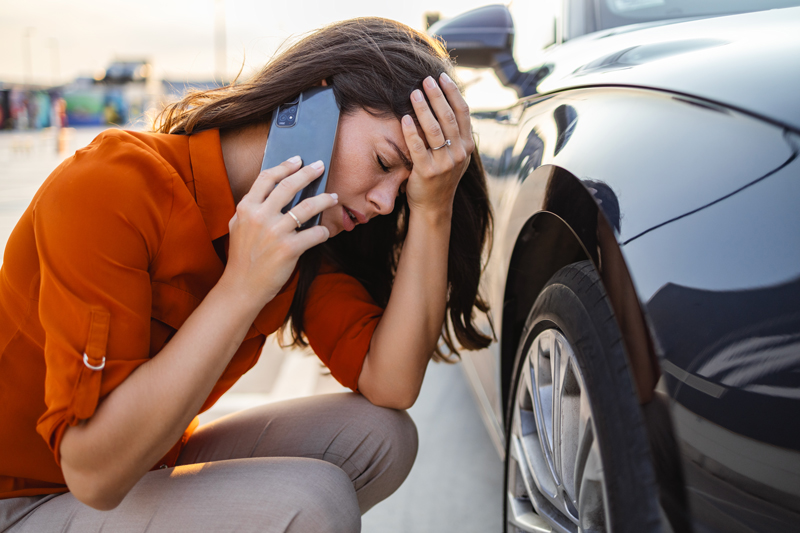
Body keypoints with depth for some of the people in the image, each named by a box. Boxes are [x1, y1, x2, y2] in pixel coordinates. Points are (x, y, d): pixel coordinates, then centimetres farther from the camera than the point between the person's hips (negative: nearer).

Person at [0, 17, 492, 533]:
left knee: (382, 436, -8)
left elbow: (389, 384, -13)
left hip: (152, 465, 7)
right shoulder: (110, 190, -27)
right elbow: (95, 474, -31)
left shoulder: (301, 224, -5)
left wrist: (433, 210, -20)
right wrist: (243, 287, -35)